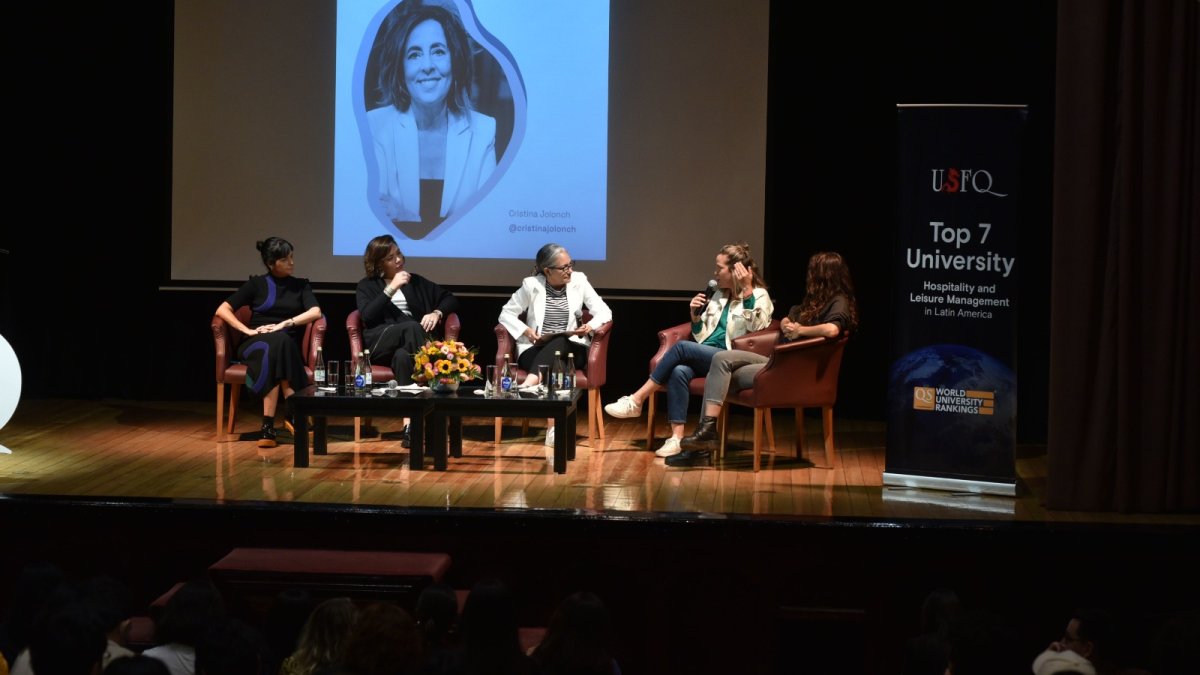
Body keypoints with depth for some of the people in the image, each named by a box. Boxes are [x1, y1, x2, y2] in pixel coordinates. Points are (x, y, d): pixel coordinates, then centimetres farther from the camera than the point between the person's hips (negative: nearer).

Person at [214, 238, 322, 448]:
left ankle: (268, 426, -44)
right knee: (274, 345, -39)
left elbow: (315, 312, -1)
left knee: (281, 342, -39)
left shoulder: (301, 285, 17)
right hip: (257, 344, -1)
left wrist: (284, 324, -14)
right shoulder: (256, 284, 12)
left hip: (288, 345, 1)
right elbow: (222, 310, 6)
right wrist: (247, 330, -9)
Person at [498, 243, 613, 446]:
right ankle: (554, 425, -53)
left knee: (558, 343, -39)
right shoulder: (531, 285, 1)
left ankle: (529, 385, -57)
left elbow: (604, 312, 3)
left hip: (570, 349, 1)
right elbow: (506, 314, 6)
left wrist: (590, 326, -20)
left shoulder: (579, 281, 5)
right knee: (550, 375, -39)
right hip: (536, 350, -1)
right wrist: (525, 330, -13)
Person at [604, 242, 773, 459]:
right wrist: (695, 317, 4)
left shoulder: (759, 296, 2)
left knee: (681, 347, -26)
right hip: (705, 358, 6)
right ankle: (677, 438, -36)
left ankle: (636, 401, -21)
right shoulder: (719, 295, 22)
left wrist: (747, 290, -22)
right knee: (679, 371, -28)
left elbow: (757, 327, -18)